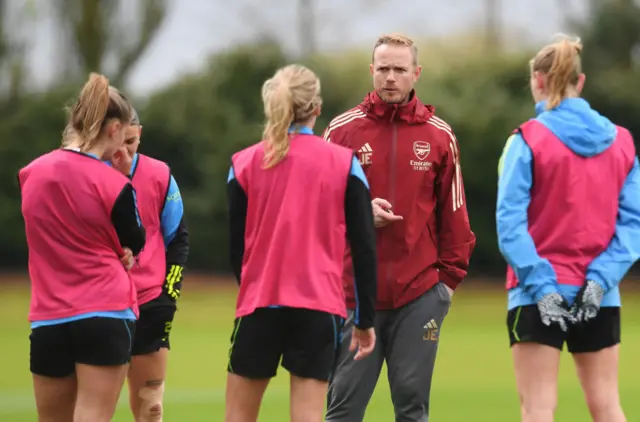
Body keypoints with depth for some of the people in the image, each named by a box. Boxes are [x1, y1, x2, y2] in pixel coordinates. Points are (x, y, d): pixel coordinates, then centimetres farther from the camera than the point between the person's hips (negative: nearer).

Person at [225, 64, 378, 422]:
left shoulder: (245, 164, 3)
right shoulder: (344, 163, 1)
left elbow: (236, 246, 6)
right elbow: (365, 247, -1)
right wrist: (366, 319, 6)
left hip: (260, 304, 1)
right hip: (320, 308, -1)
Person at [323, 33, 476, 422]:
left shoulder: (440, 136, 6)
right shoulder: (342, 130, 4)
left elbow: (453, 212, 8)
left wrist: (451, 274, 2)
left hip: (420, 294, 0)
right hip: (355, 292, 0)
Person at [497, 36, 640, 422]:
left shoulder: (528, 141, -7)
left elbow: (510, 221, -13)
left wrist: (540, 284, -13)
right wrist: (602, 277, -6)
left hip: (538, 293, -4)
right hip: (600, 297, 4)